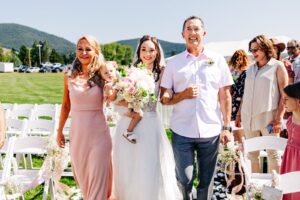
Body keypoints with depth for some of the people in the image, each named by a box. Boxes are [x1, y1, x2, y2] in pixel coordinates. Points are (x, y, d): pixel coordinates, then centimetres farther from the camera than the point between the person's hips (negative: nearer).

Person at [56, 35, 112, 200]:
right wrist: (59, 131, 14)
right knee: (81, 174, 18)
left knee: (98, 178, 4)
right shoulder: (70, 76, 1)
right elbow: (66, 105, 9)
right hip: (76, 132, 3)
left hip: (98, 133, -3)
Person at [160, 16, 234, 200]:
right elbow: (163, 98, 5)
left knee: (206, 180, 11)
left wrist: (226, 127, -1)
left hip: (211, 131, 0)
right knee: (184, 180, 7)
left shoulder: (218, 60, 4)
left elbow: (225, 96, 4)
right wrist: (183, 94, -13)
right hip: (182, 131, 0)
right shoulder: (174, 62, 4)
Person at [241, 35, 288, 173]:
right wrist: (240, 115, 11)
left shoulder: (277, 66, 1)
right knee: (252, 153, 9)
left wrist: (279, 119, -10)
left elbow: (284, 94, -3)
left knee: (272, 153, 2)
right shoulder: (251, 68, 15)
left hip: (268, 117, -5)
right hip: (249, 117, 5)